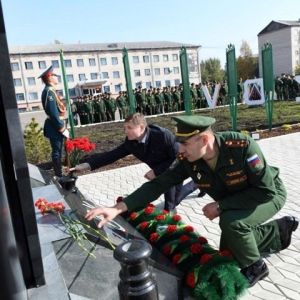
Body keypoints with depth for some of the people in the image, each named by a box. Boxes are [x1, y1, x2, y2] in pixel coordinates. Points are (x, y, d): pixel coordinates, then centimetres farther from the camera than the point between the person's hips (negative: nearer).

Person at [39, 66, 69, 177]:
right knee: (57, 152, -2)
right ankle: (59, 175, 7)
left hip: (55, 127, 10)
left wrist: (62, 127, 18)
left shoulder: (50, 90, 14)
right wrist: (63, 129, -19)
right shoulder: (49, 91, -18)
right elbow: (54, 114, -23)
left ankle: (59, 174, 27)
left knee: (58, 151, 17)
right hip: (55, 128, -10)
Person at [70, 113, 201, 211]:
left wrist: (156, 171, -35)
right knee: (174, 200, 21)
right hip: (160, 171, 6)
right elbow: (112, 155, -21)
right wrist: (87, 165, -31)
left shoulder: (163, 135, -38)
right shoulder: (130, 142, -21)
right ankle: (196, 183, 42)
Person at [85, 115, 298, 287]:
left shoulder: (243, 146, -37)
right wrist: (117, 208, -34)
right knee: (228, 251, 12)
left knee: (232, 222, -33)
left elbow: (265, 191, -33)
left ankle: (254, 267, -1)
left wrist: (220, 206, -32)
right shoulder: (188, 162, -23)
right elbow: (158, 185, -24)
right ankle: (281, 229, 32)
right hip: (234, 205, 6)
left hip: (270, 194, -6)